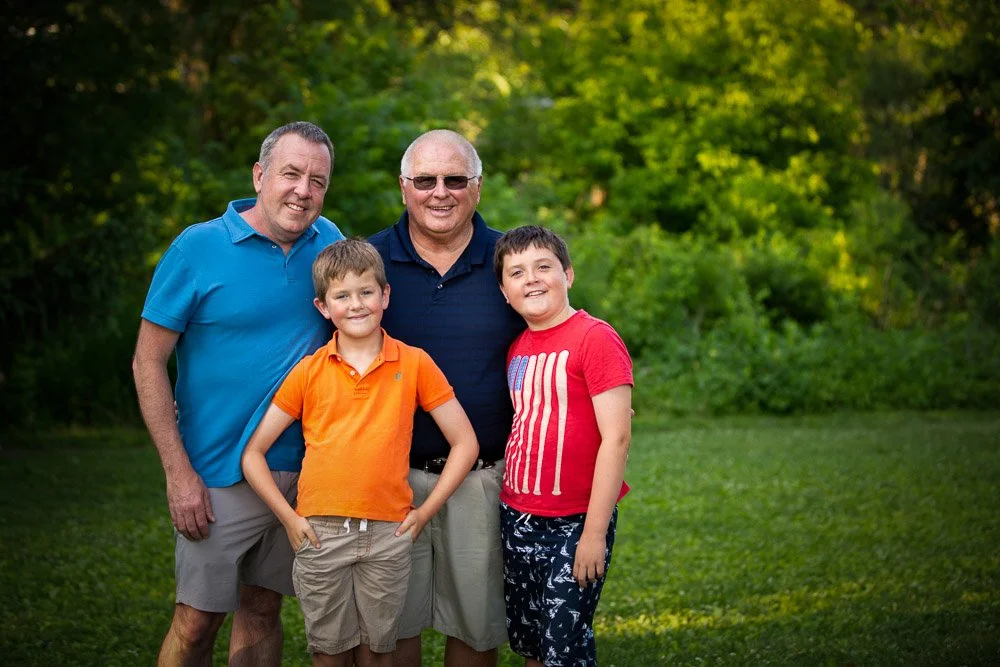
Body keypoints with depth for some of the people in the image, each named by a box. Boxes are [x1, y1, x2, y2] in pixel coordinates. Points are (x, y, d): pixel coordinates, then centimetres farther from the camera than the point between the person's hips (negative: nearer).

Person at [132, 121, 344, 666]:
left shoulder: (329, 245, 2)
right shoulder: (198, 248, -10)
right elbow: (148, 363, -8)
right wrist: (179, 474, -14)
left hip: (302, 471, 4)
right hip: (219, 476, -4)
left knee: (262, 609, 15)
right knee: (197, 621, 2)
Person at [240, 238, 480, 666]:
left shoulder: (414, 363, 0)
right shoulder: (309, 371, 1)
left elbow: (465, 443, 3)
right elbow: (253, 452, 4)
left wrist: (425, 512, -2)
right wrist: (289, 518, -4)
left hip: (387, 534, 0)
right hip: (320, 533, 0)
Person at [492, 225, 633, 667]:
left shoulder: (596, 339, -13)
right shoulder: (517, 349, 8)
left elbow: (617, 438, -17)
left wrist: (595, 531, -18)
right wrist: (510, 508, 3)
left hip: (574, 525, -7)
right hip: (517, 519, 7)